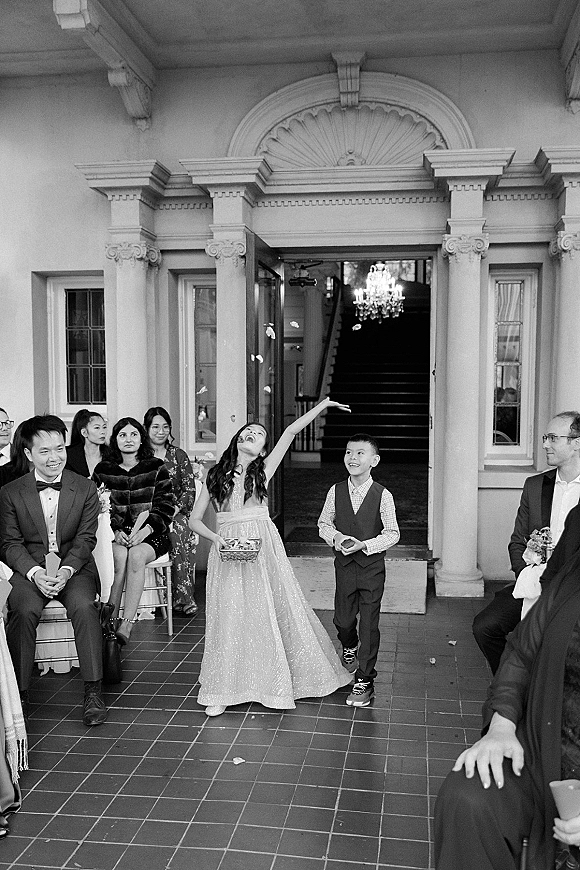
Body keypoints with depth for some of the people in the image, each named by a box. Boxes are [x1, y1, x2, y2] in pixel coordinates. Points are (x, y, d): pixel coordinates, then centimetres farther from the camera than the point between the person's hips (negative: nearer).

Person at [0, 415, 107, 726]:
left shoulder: (85, 489, 4)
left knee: (84, 607, -28)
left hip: (74, 568, 0)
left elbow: (85, 539, -1)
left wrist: (66, 570, -18)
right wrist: (36, 573, -19)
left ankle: (93, 691, -19)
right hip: (29, 569, 0)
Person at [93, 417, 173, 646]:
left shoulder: (156, 468, 5)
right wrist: (115, 531, -12)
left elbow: (165, 507, 0)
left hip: (150, 534, -1)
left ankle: (126, 625, -34)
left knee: (136, 556, -32)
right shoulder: (103, 470, 9)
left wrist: (147, 529, -16)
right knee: (119, 556, -32)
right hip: (115, 533, 1)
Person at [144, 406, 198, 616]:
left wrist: (176, 508, -11)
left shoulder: (179, 455, 12)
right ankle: (184, 598, -27)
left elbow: (190, 489, 7)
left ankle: (182, 596, -29)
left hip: (176, 511, 1)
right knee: (175, 535, -33)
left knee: (181, 530, -34)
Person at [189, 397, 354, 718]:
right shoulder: (215, 474, 7)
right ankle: (223, 691, 12)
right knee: (228, 616, 1)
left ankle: (273, 682, 24)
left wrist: (322, 405, 1)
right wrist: (216, 538, -10)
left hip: (262, 549, 0)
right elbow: (195, 519, 7)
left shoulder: (263, 469, 5)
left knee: (270, 612, 6)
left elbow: (291, 431, 2)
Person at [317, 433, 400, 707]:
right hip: (344, 563, 3)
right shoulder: (336, 491, -2)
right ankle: (350, 647, 47)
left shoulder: (382, 495, -11)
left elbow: (392, 533, -7)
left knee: (369, 624, 1)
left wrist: (365, 545, -19)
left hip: (372, 564, -2)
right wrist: (336, 537, -12)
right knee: (342, 619, 12)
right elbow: (324, 523, 8)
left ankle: (364, 681, 14)